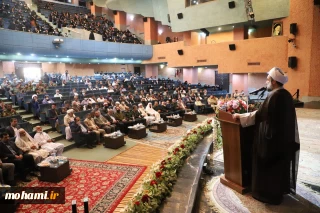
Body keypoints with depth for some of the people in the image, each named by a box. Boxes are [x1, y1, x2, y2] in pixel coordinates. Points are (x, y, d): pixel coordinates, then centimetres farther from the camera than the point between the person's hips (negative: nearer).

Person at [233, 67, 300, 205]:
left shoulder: (274, 96, -22)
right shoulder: (286, 95, 5)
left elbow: (259, 114, -18)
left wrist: (240, 116, -8)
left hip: (272, 138, -9)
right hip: (284, 137, 9)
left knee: (269, 166, 6)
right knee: (280, 164, 21)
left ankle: (268, 193, 19)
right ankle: (279, 189, 37)